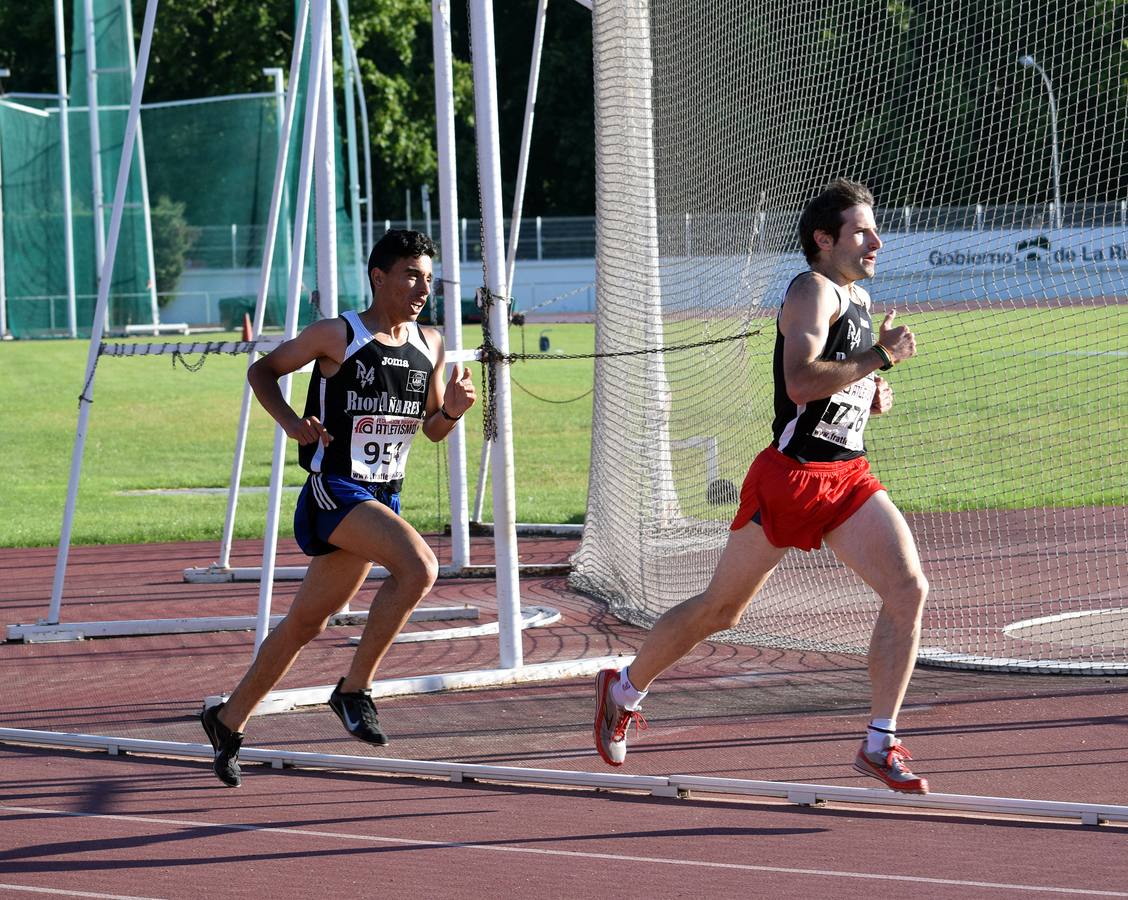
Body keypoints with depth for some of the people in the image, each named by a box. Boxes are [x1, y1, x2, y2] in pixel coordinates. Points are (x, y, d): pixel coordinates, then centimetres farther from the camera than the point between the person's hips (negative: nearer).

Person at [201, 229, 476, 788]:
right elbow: (262, 371, 4)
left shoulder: (430, 346, 9)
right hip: (334, 489, -7)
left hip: (382, 499, 7)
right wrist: (290, 422, -13)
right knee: (419, 566, -29)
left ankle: (229, 720, 29)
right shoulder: (337, 336, -8)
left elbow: (432, 430, 19)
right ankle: (353, 690, -17)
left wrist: (452, 410, -4)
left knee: (307, 622, 13)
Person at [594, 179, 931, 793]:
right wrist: (881, 357, -27)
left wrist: (873, 398, 11)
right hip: (790, 475, -7)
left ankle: (879, 745, -8)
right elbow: (800, 381, -28)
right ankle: (624, 690, 29)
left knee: (909, 589, -13)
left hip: (848, 476, 7)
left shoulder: (858, 298, 15)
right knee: (720, 609, 6)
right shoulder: (813, 290, -12)